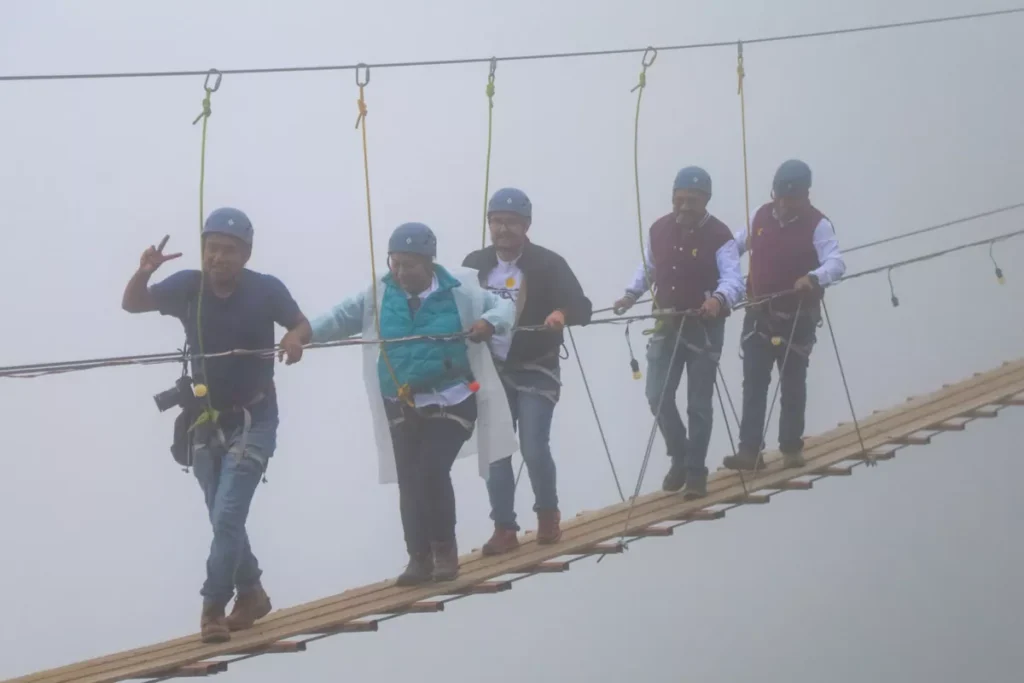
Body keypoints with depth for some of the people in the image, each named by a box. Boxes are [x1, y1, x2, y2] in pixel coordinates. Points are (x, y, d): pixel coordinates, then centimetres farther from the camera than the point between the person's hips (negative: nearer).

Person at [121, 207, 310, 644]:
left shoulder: (265, 289, -14)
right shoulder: (188, 287, -8)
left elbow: (302, 325, 0)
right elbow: (132, 305, -2)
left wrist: (295, 340, -24)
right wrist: (143, 273, -23)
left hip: (253, 421, -4)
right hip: (206, 422, 4)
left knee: (227, 515, -15)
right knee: (224, 519, 14)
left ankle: (213, 607, -6)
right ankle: (251, 593, 33)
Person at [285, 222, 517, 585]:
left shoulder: (458, 291, -9)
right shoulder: (380, 295, -1)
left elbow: (504, 306, -5)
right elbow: (342, 317, -6)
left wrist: (489, 323, -28)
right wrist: (306, 333, -24)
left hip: (451, 403, -4)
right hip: (402, 406, 4)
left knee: (432, 471, -16)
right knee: (409, 481, 4)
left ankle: (444, 548, 4)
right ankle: (420, 557, 15)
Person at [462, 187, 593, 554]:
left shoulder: (548, 263, -9)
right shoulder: (475, 264, 4)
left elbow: (583, 308, -15)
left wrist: (562, 313, -37)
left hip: (535, 372, -4)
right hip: (491, 371, 4)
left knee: (534, 449, -10)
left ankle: (548, 513, 15)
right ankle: (504, 528, 11)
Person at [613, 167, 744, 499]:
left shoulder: (719, 236, -15)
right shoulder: (659, 229, 1)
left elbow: (733, 278, -27)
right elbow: (648, 267, 17)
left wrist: (719, 299, -47)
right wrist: (631, 294, 2)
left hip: (704, 328, -4)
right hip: (667, 325, 4)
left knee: (698, 404, 2)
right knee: (658, 397, 1)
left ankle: (695, 470, 15)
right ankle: (680, 457, 23)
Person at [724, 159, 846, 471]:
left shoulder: (818, 225, -14)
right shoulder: (760, 216, 1)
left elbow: (836, 263, -26)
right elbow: (736, 244, 16)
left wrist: (814, 277, -46)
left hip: (797, 317, -4)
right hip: (759, 315, 4)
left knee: (792, 384, 9)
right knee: (753, 383, -1)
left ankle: (792, 448, 21)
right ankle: (749, 449, -1)